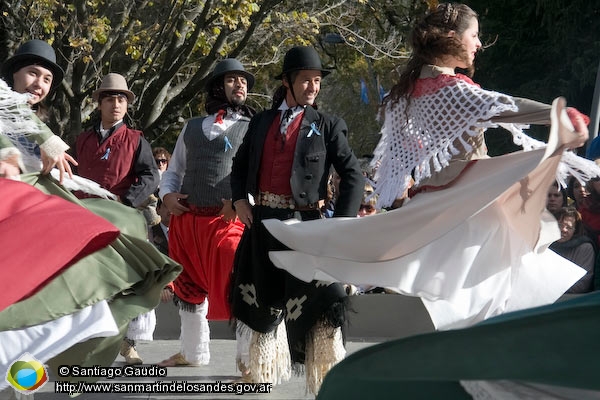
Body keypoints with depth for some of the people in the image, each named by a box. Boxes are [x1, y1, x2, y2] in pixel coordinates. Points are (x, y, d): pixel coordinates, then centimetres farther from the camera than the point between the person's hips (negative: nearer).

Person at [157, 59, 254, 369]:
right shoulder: (192, 127, 17)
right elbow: (174, 170, 23)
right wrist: (167, 194, 3)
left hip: (228, 220, -5)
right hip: (185, 219, 5)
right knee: (189, 287, 17)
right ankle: (193, 353, 33)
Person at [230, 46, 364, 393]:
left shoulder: (326, 126, 1)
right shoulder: (261, 122, 11)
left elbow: (354, 175, -3)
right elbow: (240, 164, 22)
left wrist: (341, 223, -11)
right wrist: (240, 200, 6)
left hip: (303, 222, -4)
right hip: (263, 221, 4)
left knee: (314, 301, -9)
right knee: (266, 298, 13)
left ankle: (329, 379, 0)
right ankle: (268, 370, 29)